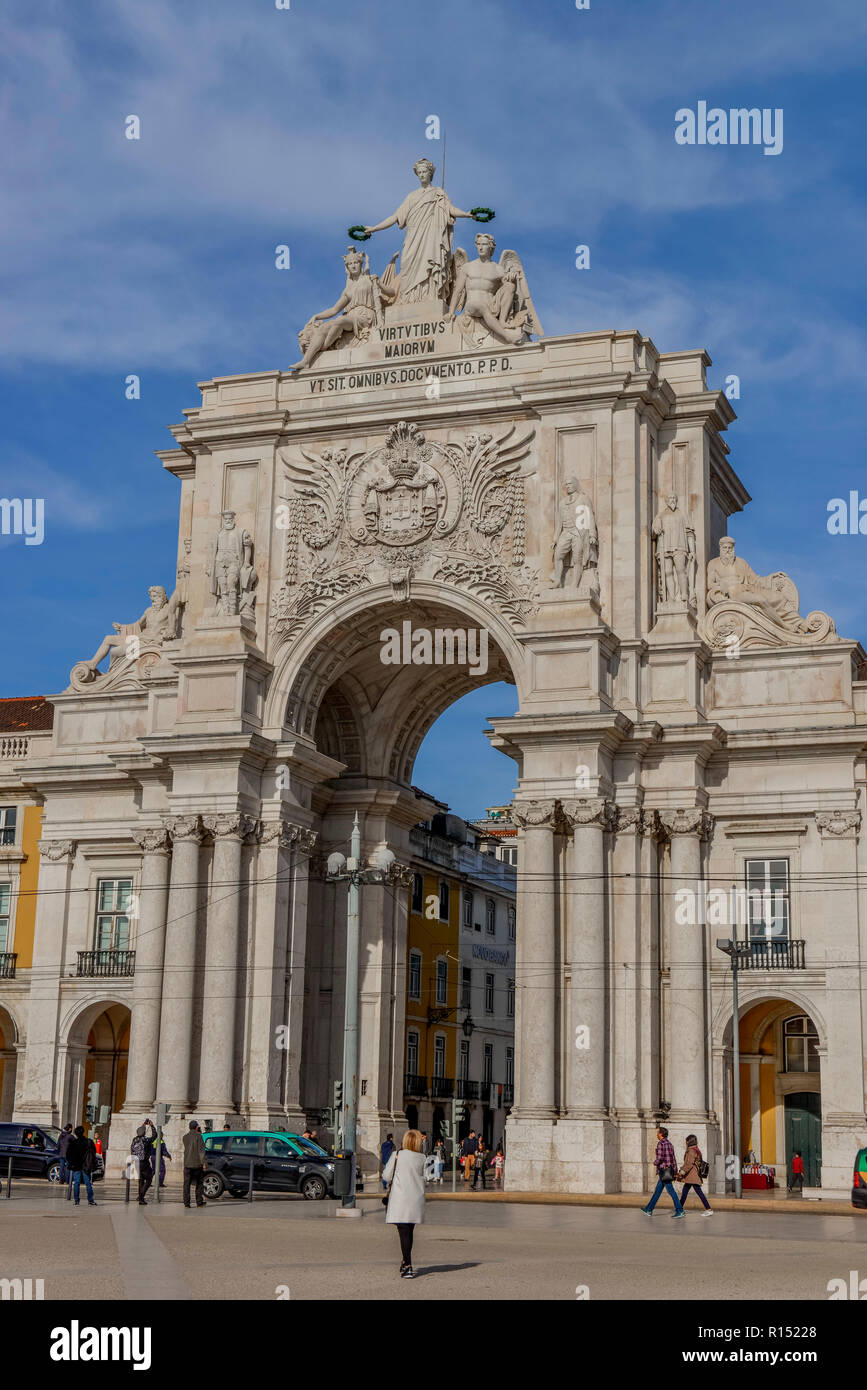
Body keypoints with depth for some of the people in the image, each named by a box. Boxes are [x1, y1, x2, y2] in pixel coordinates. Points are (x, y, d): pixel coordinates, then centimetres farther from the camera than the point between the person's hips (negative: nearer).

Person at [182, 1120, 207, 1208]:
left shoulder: (185, 1137, 6)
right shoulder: (198, 1136, -9)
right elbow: (201, 1150, -14)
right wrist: (203, 1163, -13)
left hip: (187, 1164, 3)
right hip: (197, 1164, -3)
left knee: (186, 1184, 3)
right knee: (199, 1183, 11)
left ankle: (186, 1203, -4)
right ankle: (199, 1202, 13)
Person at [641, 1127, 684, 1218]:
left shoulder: (660, 1143, -12)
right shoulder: (669, 1143, 15)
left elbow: (660, 1158, -20)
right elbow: (673, 1159, 15)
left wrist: (655, 1163, 0)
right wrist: (675, 1171, 15)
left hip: (663, 1169, -9)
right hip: (670, 1170, 9)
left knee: (670, 1190, -10)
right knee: (658, 1190, 15)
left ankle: (679, 1210, -14)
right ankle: (649, 1209, 22)